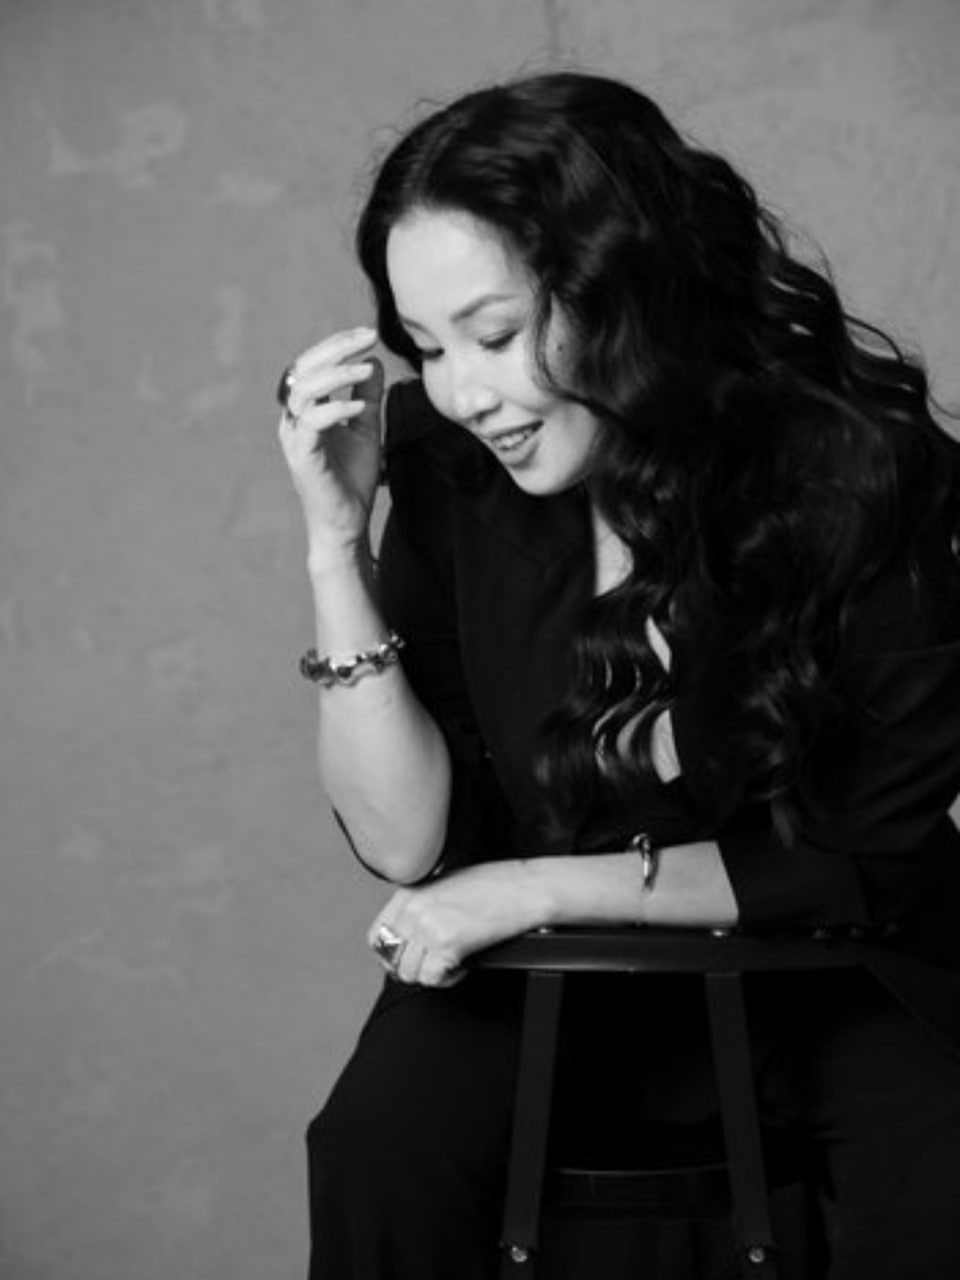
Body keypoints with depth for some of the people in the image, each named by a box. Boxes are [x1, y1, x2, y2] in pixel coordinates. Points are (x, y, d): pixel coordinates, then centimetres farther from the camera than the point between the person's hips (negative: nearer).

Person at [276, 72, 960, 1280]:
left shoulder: (853, 471, -20)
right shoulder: (452, 471, -13)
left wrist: (547, 886, -17)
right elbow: (407, 843, -12)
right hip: (550, 972, 2)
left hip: (819, 962, -1)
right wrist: (337, 540, -22)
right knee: (378, 1146, -27)